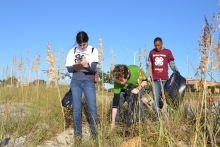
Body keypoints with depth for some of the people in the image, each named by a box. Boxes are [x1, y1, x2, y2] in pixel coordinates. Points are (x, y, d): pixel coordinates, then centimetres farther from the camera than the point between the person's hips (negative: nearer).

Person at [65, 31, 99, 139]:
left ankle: (95, 135, 6)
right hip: (76, 82, 2)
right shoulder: (73, 51, 7)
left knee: (92, 108, -5)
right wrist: (76, 66, -18)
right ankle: (77, 135, 11)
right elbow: (69, 68, 4)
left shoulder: (93, 51, 2)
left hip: (89, 82, -1)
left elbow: (94, 68, -6)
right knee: (77, 109, 3)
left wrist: (87, 65, -29)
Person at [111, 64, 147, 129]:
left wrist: (138, 88, -34)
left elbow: (145, 81, -14)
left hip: (138, 88, -1)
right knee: (113, 102, -21)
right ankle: (116, 122, -1)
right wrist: (113, 124, -33)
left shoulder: (136, 70, -36)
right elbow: (115, 103, -32)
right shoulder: (117, 82, -33)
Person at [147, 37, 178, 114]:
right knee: (155, 99, -2)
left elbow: (172, 64, 6)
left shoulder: (168, 52, 5)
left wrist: (177, 72, -10)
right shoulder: (151, 52, 10)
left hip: (164, 79, -1)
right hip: (155, 79, 1)